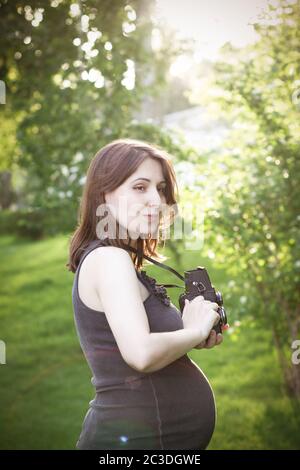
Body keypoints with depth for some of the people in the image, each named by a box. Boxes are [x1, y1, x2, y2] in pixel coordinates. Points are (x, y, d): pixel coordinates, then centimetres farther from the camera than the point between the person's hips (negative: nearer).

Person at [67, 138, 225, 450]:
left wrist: (190, 338, 2)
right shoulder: (109, 259, -17)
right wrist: (196, 331, -14)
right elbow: (141, 354, -30)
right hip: (136, 436, -9)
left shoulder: (118, 260, 11)